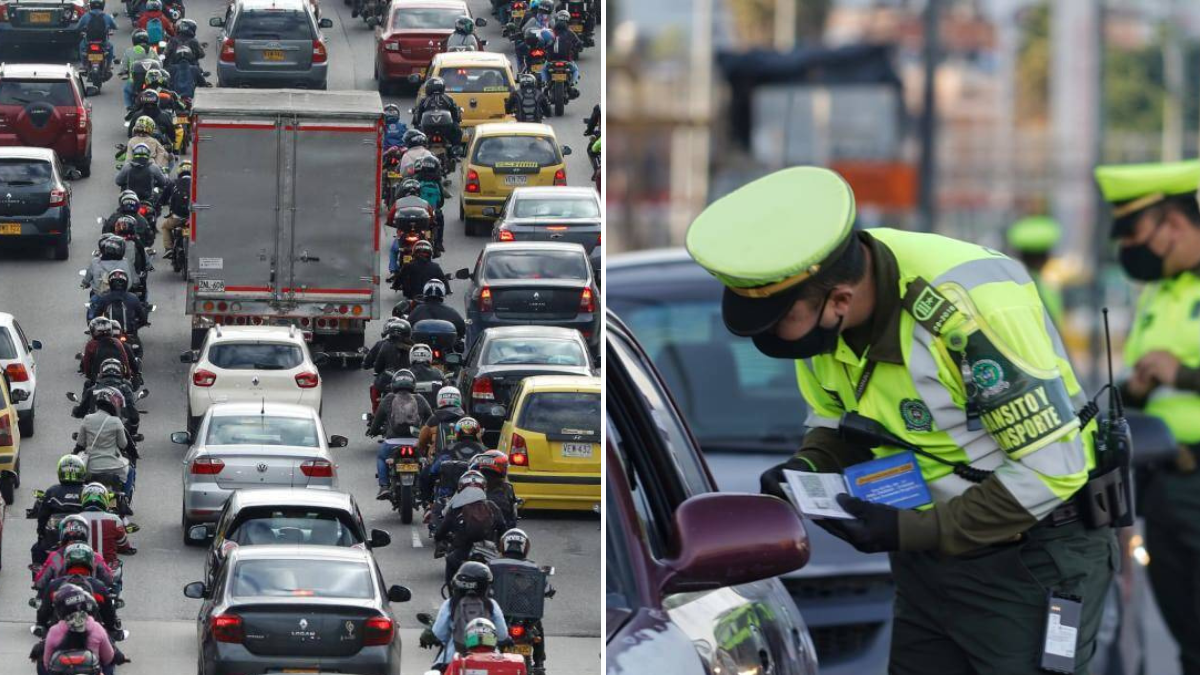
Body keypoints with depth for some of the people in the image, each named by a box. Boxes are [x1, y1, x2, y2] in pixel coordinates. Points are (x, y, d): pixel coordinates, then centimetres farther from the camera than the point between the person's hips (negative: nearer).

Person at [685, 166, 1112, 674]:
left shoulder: (972, 308, -31)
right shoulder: (816, 307, -8)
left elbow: (1053, 467, -26)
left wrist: (911, 532, -25)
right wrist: (806, 469, -11)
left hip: (1031, 555, -7)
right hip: (930, 552, 7)